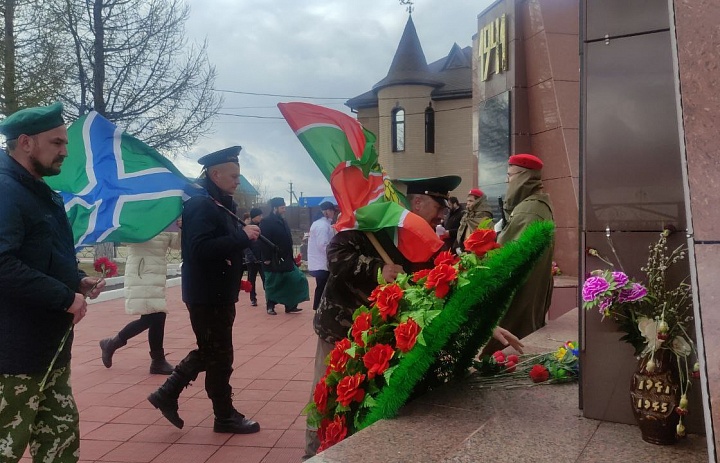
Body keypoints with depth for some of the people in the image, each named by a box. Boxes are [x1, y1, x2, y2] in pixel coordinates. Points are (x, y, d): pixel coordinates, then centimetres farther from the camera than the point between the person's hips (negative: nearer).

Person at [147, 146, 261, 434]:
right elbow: (200, 249, -30)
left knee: (209, 351, 20)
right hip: (208, 295, -10)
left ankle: (167, 394, 27)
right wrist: (242, 236, -29)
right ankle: (225, 417, 16)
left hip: (218, 293, 10)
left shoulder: (222, 205, 12)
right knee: (220, 357, 3)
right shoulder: (201, 205, -18)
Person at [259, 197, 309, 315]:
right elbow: (263, 242, -18)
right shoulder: (266, 223, -12)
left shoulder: (283, 222, 14)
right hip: (273, 261, -8)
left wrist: (290, 256, 15)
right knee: (272, 284, 2)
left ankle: (290, 306, 10)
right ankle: (270, 307, 17)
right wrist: (266, 258, -21)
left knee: (295, 280, 3)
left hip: (285, 260, 8)